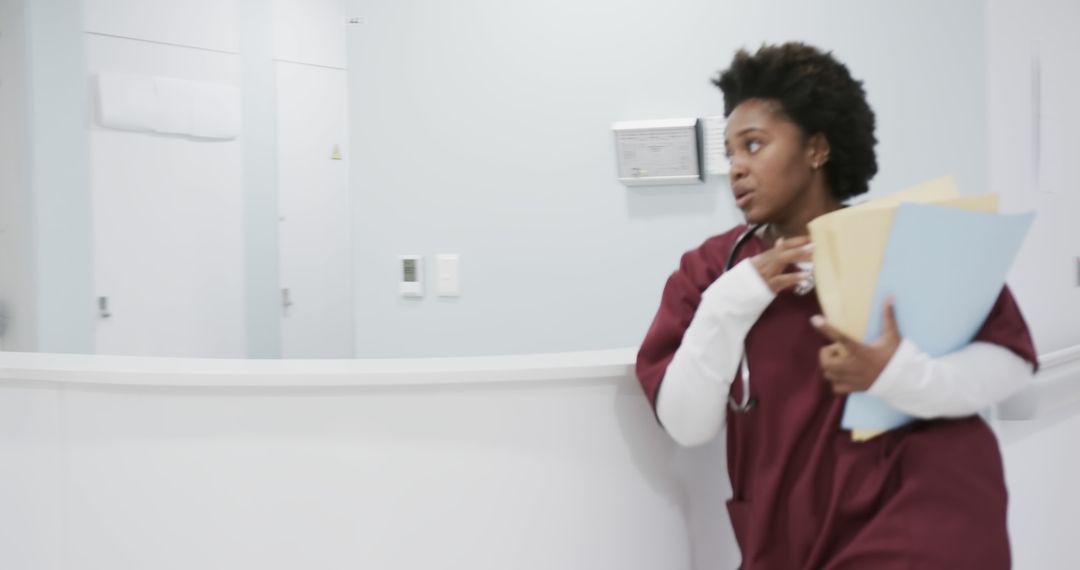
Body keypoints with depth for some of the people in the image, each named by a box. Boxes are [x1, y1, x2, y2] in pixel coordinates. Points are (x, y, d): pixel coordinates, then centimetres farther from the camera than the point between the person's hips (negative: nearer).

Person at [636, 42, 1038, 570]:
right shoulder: (712, 269, 2)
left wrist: (898, 374, -20)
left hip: (920, 505, -1)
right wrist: (728, 305, -15)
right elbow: (686, 426, -5)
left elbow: (1013, 361, -5)